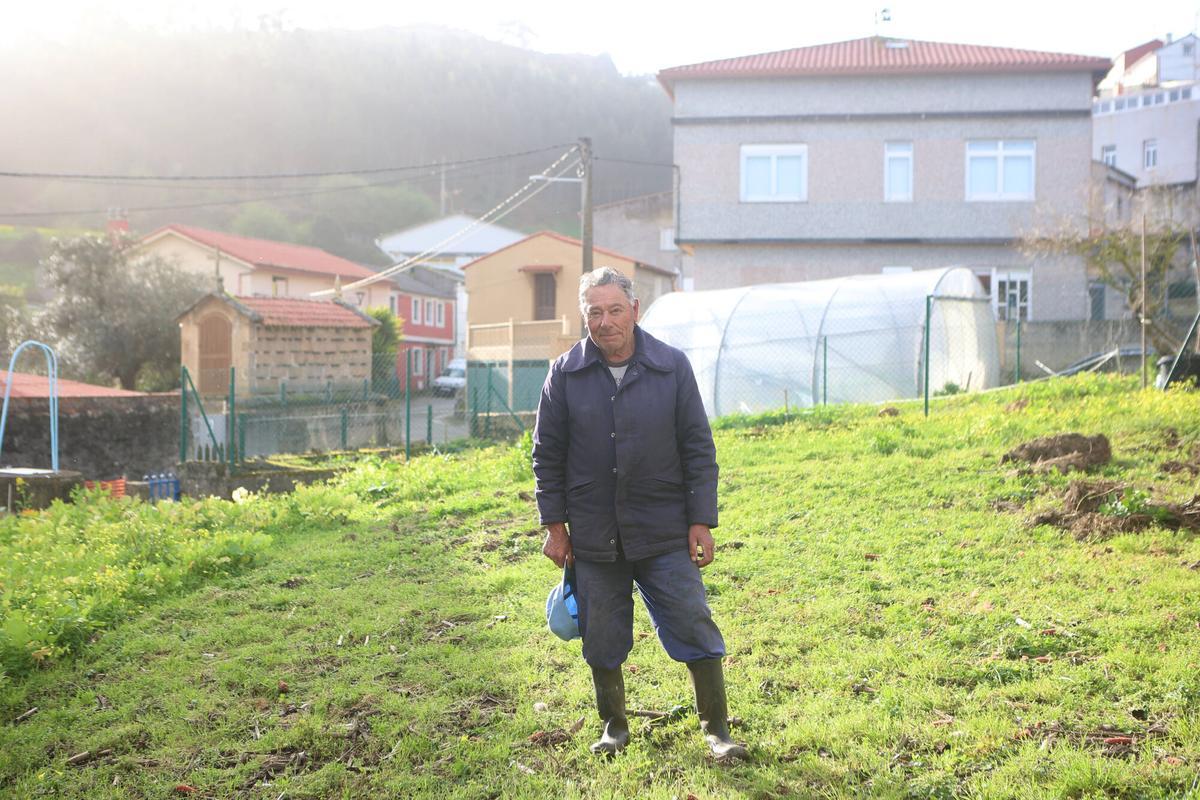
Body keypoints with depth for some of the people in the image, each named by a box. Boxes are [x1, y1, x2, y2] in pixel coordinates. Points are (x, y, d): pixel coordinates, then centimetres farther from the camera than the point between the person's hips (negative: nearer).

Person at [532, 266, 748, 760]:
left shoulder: (672, 367, -2)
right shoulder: (564, 375, 0)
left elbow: (699, 450, 2)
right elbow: (547, 454, 6)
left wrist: (701, 522, -1)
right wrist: (554, 525, 3)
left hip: (665, 534, -1)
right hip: (593, 538, 1)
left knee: (693, 627, 0)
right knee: (602, 641, 10)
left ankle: (716, 728, 16)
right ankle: (614, 727, 30)